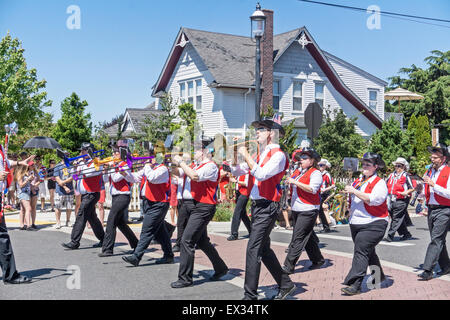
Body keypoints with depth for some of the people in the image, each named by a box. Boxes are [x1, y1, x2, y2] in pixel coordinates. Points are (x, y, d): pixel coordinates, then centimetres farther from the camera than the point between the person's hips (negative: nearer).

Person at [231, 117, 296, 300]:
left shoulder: (278, 155, -9)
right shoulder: (260, 155, 17)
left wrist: (246, 156, -17)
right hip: (256, 206, 9)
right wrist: (235, 154, 3)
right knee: (264, 249, 15)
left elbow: (261, 175, -24)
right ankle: (285, 284, 27)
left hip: (267, 207, -9)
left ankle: (250, 295, -9)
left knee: (253, 249, -12)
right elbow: (237, 171, 17)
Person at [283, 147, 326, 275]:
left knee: (298, 238, -9)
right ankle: (318, 259, 29)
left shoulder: (315, 173, -9)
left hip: (308, 210, -8)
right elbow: (293, 188, 29)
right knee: (308, 237, 16)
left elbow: (313, 189, -24)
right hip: (296, 209, 8)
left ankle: (288, 266, -8)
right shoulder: (298, 171, 13)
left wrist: (295, 182, -24)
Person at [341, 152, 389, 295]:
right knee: (368, 251, 19)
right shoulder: (357, 181, 15)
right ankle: (379, 276, 37)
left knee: (361, 251, -16)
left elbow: (374, 199, -25)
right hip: (355, 224, 8)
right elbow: (352, 200, 31)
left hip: (373, 224, -8)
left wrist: (354, 191, -23)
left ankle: (355, 285, -18)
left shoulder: (380, 183, -7)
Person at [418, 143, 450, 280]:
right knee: (438, 240, 14)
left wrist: (433, 184, -22)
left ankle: (428, 270, -15)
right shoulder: (429, 171, 14)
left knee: (436, 240, -12)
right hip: (431, 209, 8)